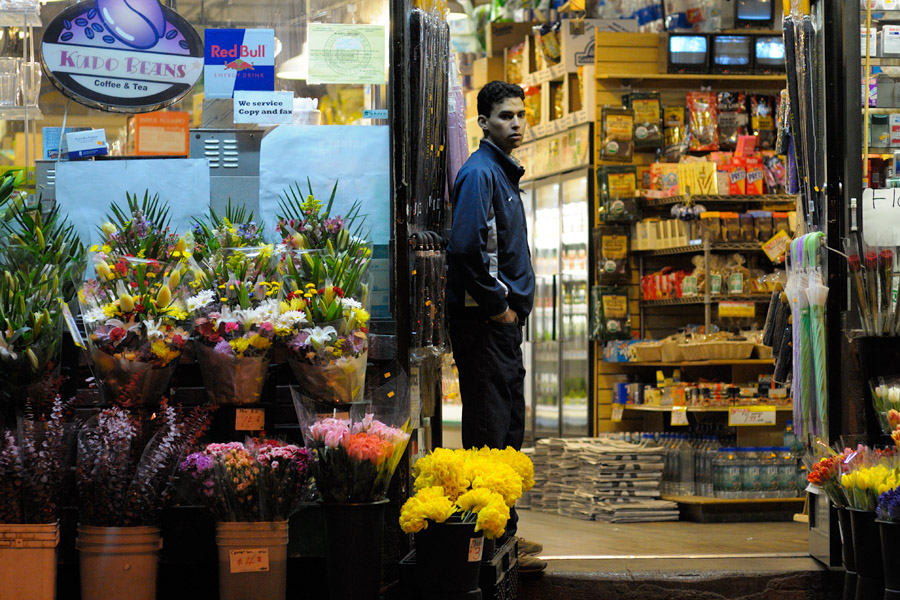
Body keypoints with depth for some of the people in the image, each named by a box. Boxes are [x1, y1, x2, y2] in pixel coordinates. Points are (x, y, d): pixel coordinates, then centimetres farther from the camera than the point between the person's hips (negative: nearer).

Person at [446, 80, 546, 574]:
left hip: (503, 319, 10)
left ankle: (503, 534, 22)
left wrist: (514, 304, 16)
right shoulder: (480, 173, -13)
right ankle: (493, 542, -5)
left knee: (508, 428, 14)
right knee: (490, 431, -8)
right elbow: (467, 247, -24)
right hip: (484, 322, -10)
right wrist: (498, 305, -17)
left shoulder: (503, 172, 19)